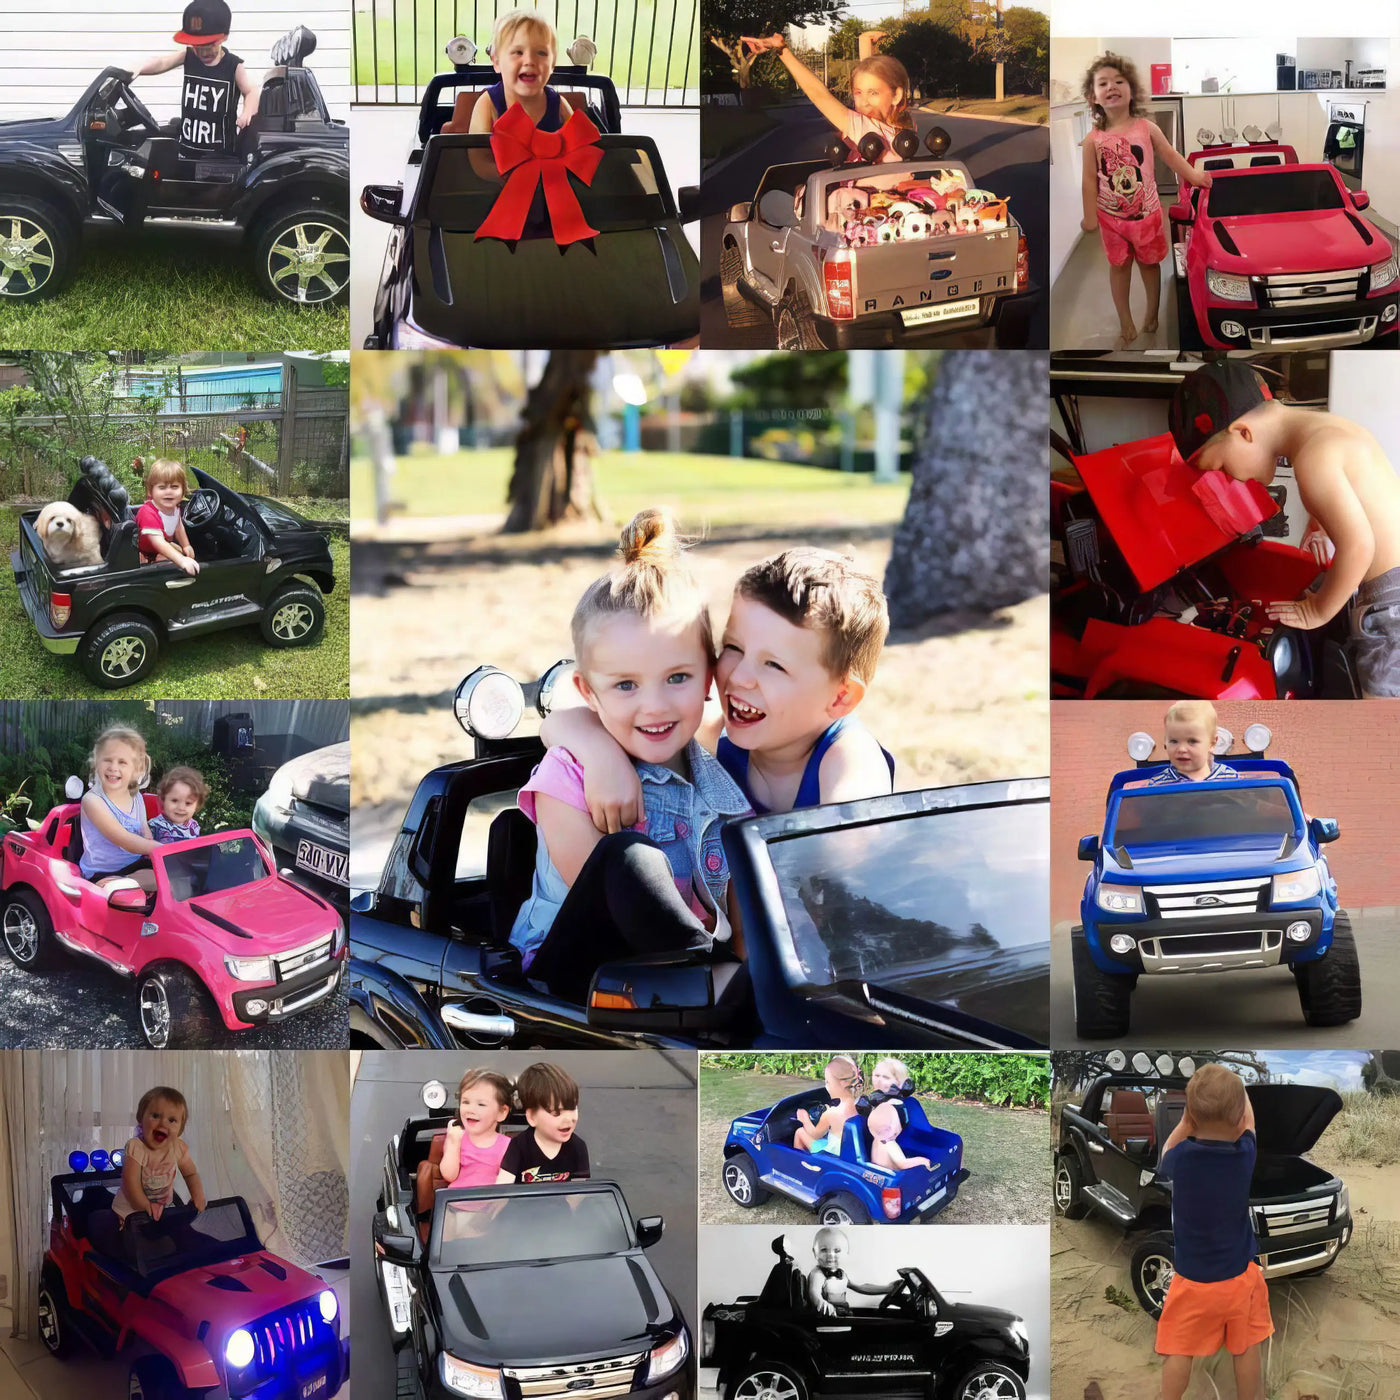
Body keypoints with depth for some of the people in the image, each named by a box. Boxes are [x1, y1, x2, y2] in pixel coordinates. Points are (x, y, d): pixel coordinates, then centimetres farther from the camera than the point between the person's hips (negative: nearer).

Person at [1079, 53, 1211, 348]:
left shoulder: (1146, 128, -8)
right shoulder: (1093, 139, -9)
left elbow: (1170, 157, 0)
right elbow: (1090, 180, -6)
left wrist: (1194, 175, -4)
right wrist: (1089, 217, -6)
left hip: (1146, 213, 0)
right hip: (1111, 217, 0)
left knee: (1149, 263, 15)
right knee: (1118, 267, 10)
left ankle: (1152, 314, 33)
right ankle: (1126, 326, 20)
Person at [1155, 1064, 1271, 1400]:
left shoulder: (1181, 1157, -19)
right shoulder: (1245, 1154, -16)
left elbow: (1164, 1157, 7)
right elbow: (1248, 1119, 7)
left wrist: (1190, 1117, 0)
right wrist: (1231, 1086, 18)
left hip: (1191, 1279, -1)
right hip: (1240, 1275, 1)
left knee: (1179, 1352, 9)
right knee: (1246, 1348, 17)